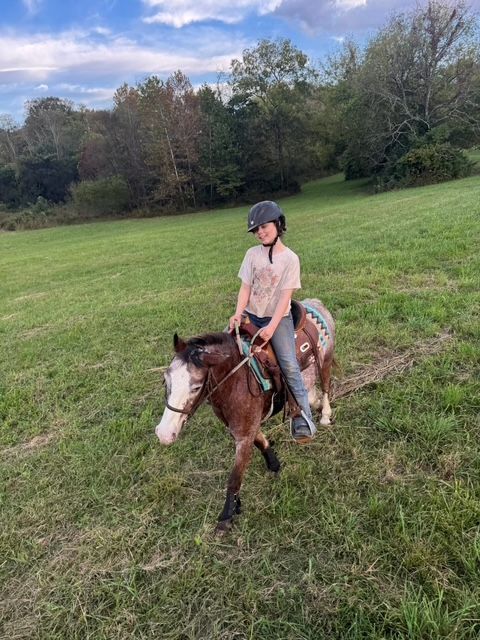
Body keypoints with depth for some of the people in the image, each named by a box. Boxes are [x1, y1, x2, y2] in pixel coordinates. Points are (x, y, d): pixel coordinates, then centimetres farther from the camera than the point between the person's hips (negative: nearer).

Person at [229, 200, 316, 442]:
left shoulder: (290, 258, -10)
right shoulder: (252, 254, 1)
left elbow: (285, 296, -15)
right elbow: (245, 287, -1)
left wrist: (272, 327, -25)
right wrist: (237, 315, -17)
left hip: (278, 317, -5)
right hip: (251, 315, 5)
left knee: (289, 365, -17)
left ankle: (302, 417, -10)